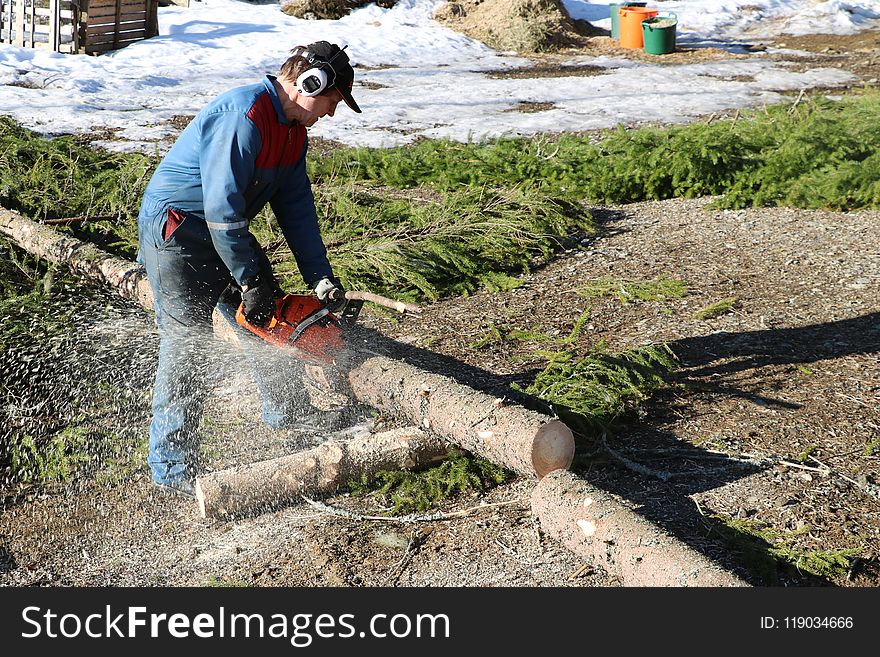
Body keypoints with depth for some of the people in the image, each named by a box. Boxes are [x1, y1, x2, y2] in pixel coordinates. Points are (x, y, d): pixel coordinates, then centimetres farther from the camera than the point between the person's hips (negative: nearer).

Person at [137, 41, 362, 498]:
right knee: (187, 342, -10)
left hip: (226, 230, 10)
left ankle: (286, 420, 32)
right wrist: (250, 281, -22)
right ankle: (171, 468, -1)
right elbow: (223, 206, -28)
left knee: (270, 320, 13)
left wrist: (321, 278, -1)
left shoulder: (293, 131, 5)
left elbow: (297, 207, 6)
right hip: (176, 230, -9)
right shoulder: (243, 116, -26)